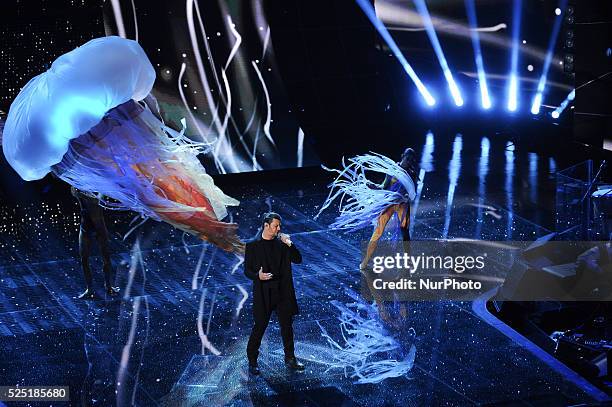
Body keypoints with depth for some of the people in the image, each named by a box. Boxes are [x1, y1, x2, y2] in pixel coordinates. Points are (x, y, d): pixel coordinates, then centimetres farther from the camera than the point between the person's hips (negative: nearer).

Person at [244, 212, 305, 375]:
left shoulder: (282, 244, 8)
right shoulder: (252, 246, -1)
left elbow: (298, 259, 4)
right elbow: (247, 270, -1)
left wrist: (289, 244, -9)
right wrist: (258, 276, -21)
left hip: (283, 292, 4)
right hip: (264, 293, -4)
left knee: (287, 325, 10)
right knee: (260, 326, -1)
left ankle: (290, 359, 22)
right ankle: (252, 361, 11)